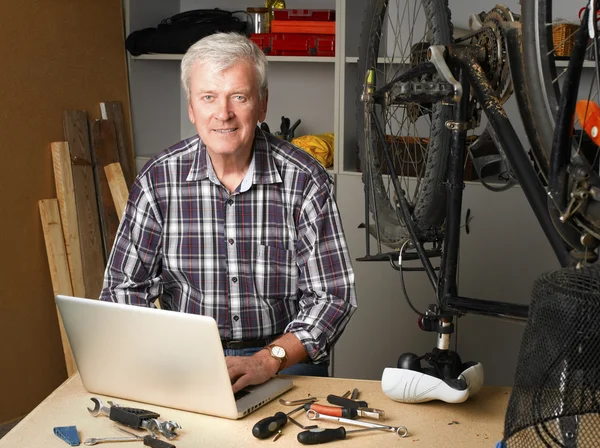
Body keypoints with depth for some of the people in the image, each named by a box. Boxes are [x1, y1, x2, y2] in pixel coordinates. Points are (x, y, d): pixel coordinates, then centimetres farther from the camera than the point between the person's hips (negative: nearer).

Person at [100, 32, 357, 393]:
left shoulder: (305, 181, -9)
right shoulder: (158, 180, -4)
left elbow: (333, 296, -9)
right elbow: (124, 286, 3)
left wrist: (268, 360, -23)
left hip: (286, 355, -2)